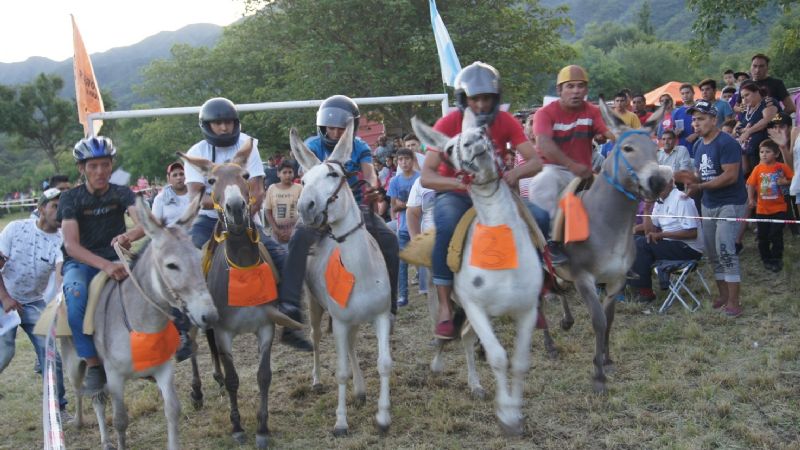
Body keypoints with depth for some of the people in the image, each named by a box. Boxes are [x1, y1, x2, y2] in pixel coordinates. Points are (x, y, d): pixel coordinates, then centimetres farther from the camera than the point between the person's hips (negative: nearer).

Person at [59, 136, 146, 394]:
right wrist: (105, 266, -37)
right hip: (80, 262, -1)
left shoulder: (122, 194, 0)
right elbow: (71, 245, -18)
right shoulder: (71, 198, -4)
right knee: (76, 294, -36)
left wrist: (130, 235, -46)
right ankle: (93, 365, -26)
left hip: (115, 258, 2)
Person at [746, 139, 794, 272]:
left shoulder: (782, 167, -8)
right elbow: (751, 184, -1)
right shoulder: (758, 168, -4)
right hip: (762, 209, 3)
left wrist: (785, 182, -20)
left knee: (776, 235, 0)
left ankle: (776, 260, 13)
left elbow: (793, 180, 1)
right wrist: (751, 199, -13)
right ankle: (766, 259, 26)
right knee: (763, 236, 11)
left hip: (779, 208, -2)